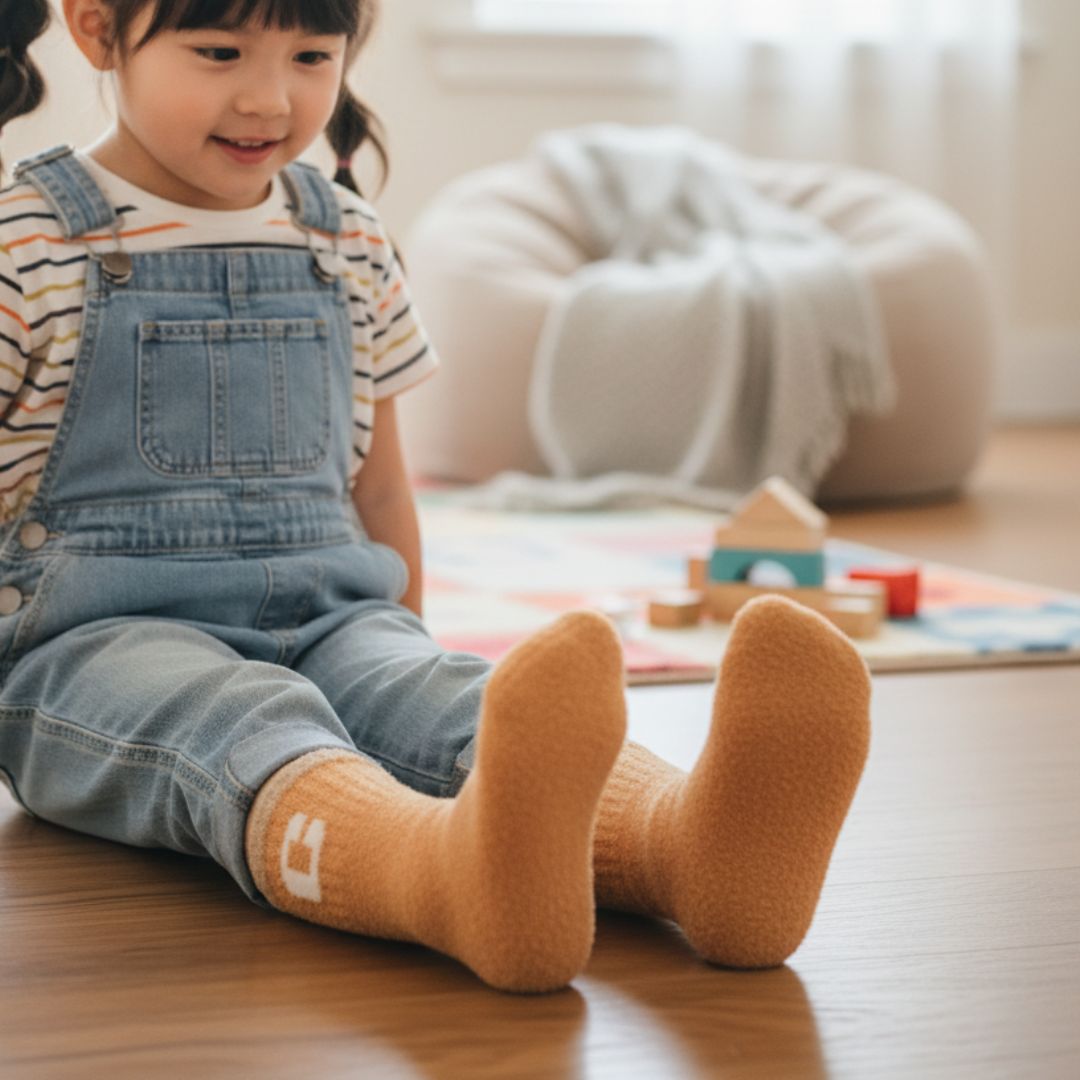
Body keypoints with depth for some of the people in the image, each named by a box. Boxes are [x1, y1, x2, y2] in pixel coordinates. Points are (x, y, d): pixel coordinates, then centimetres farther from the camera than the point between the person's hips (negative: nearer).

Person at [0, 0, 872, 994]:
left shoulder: (352, 247, 14)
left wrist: (404, 650, 24)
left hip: (326, 619, 4)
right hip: (101, 643, -4)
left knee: (448, 701, -30)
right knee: (247, 727, -38)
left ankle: (689, 840, -62)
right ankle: (464, 872, -71)